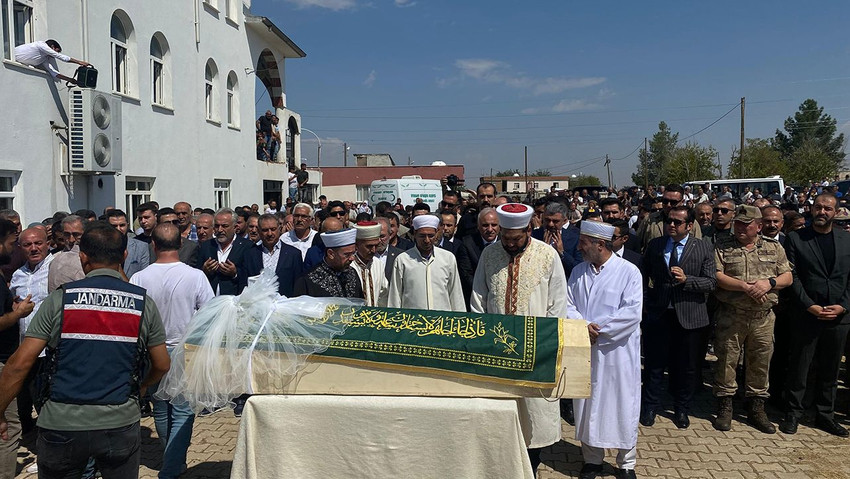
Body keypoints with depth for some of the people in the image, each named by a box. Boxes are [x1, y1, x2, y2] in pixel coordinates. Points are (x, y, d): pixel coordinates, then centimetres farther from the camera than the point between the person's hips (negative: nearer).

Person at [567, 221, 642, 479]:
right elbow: (568, 305, 4)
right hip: (584, 350, 4)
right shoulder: (578, 271, 6)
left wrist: (596, 329, -16)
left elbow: (631, 313, -16)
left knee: (621, 406, 6)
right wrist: (583, 327, -15)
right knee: (587, 405, 12)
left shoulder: (628, 271, -9)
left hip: (617, 351, -4)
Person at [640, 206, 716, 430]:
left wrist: (686, 279, -21)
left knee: (687, 367, 11)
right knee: (654, 364, 7)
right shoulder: (655, 245, 5)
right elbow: (644, 275, 13)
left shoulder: (704, 249, -1)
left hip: (690, 316, -1)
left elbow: (711, 282, -6)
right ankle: (649, 407, 23)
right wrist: (646, 300, 4)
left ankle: (681, 410, 29)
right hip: (659, 313, 1)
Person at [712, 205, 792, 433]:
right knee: (726, 361, 3)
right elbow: (717, 277, -9)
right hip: (730, 315, -2)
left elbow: (787, 277, 8)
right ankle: (724, 408, 16)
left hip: (763, 317, 2)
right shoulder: (722, 247, 0)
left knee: (760, 363, 9)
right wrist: (746, 287, -18)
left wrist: (769, 283, -12)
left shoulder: (774, 248, 9)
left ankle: (757, 410, 24)